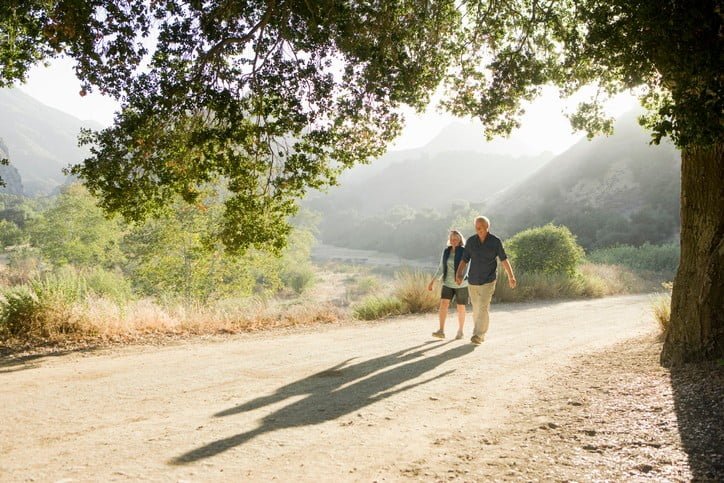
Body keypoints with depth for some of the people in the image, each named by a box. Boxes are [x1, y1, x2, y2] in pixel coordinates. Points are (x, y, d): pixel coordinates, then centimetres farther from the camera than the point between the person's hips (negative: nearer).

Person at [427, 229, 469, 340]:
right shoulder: (446, 252, 6)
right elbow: (441, 269, 10)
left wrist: (461, 278, -36)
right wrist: (432, 281, 4)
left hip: (462, 284, -4)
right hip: (448, 283, 4)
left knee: (460, 308, 4)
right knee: (443, 304, -13)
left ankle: (460, 331, 20)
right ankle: (441, 331, -17)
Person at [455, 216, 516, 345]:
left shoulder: (495, 241, -6)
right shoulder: (471, 241, 0)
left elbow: (504, 259, 1)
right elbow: (464, 260, 0)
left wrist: (511, 276, -2)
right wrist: (459, 274, -16)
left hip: (488, 280, -3)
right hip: (473, 280, 3)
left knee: (483, 307, -14)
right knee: (476, 308, 12)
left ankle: (478, 335, -15)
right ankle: (481, 333, 29)